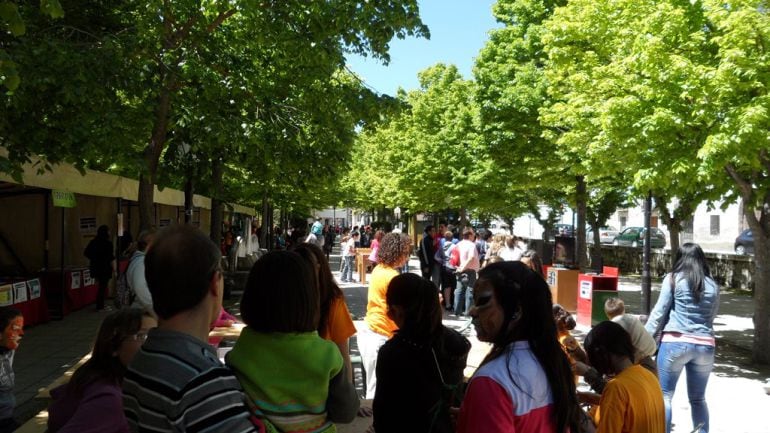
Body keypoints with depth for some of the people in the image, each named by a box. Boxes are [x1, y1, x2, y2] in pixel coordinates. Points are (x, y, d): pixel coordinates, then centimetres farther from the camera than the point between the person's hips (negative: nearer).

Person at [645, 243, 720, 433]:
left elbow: (659, 312, -4)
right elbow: (712, 317, 17)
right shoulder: (713, 285, 10)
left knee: (664, 396, 4)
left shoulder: (673, 278, -1)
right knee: (698, 399, 16)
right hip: (705, 345, 4)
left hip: (675, 342, -4)